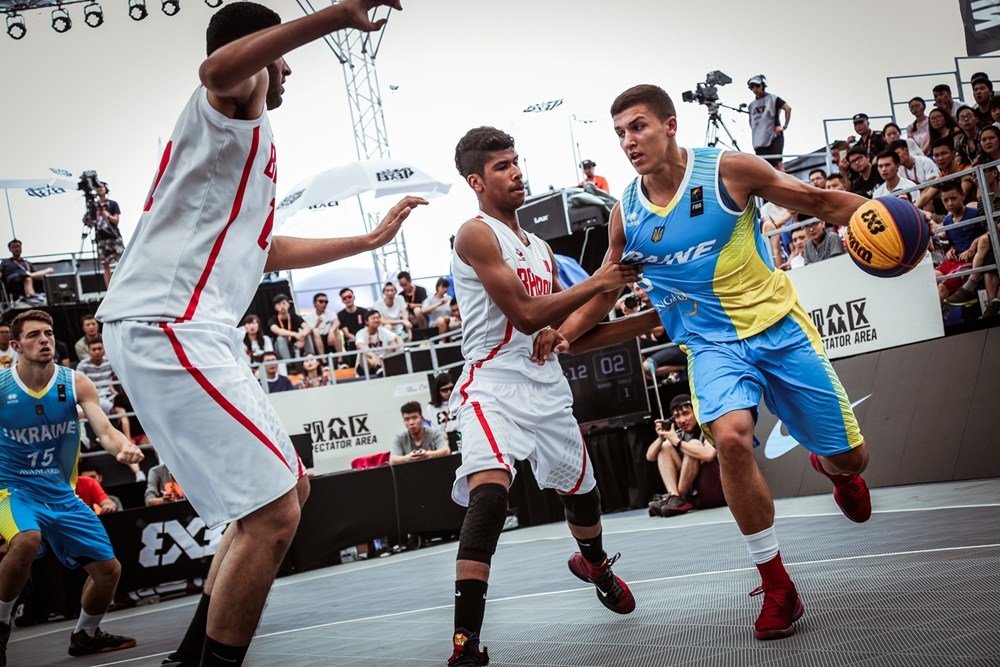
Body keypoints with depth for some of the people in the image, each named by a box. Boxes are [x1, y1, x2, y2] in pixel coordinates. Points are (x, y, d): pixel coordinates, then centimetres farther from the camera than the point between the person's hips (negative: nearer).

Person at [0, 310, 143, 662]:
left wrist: (124, 446, -36)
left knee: (109, 569, 3)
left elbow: (105, 430, -13)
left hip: (61, 493, 4)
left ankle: (85, 635, 32)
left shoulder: (76, 383, -5)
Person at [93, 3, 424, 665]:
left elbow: (269, 252, 38)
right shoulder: (232, 105, -2)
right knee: (273, 512, -14)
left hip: (192, 333, 11)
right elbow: (219, 67, -30)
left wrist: (371, 239, 40)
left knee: (291, 489, 18)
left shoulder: (245, 145, 28)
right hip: (167, 328, -11)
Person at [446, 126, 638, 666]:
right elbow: (526, 315, -17)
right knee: (489, 495, -29)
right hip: (493, 383, -8)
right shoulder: (476, 234, -9)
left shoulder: (541, 249, 17)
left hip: (546, 385, 8)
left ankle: (594, 563, 57)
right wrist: (597, 283, -12)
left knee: (580, 489, 23)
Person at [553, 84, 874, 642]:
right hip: (712, 342, 1)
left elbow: (820, 201, -4)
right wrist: (564, 333, -4)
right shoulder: (626, 214, -2)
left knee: (849, 456, 4)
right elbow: (604, 291, 11)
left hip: (779, 325, -1)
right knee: (730, 437, -29)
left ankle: (833, 470, 48)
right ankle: (777, 587, -12)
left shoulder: (729, 170, -11)